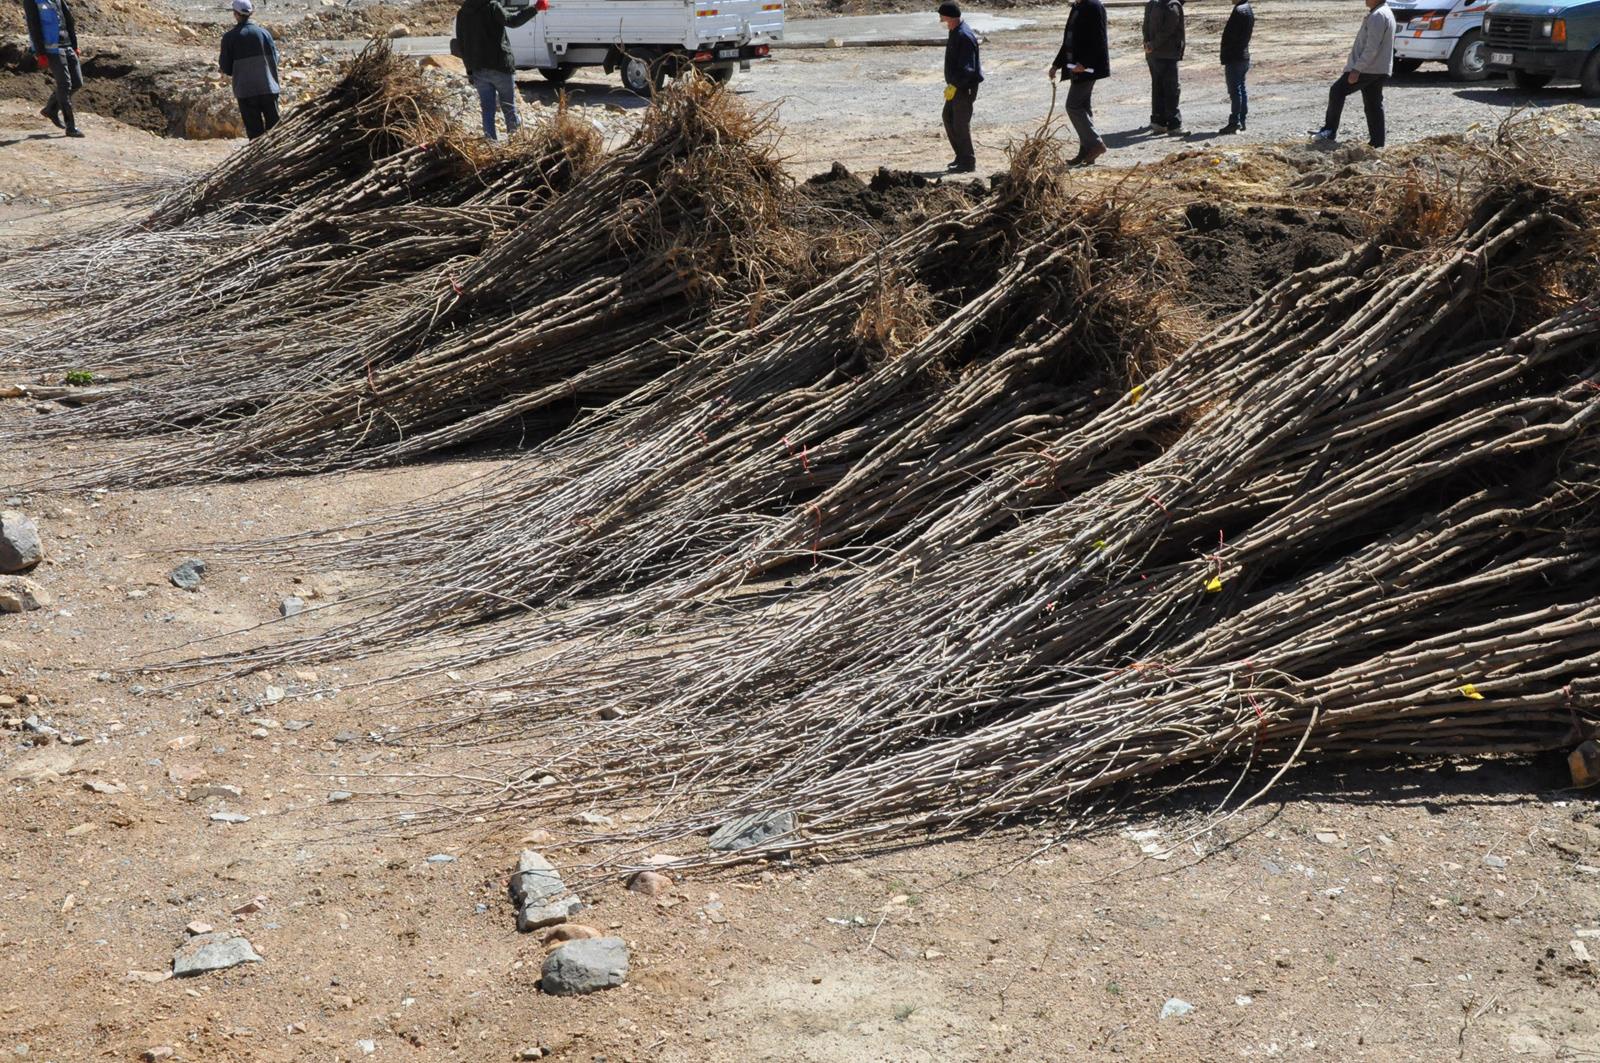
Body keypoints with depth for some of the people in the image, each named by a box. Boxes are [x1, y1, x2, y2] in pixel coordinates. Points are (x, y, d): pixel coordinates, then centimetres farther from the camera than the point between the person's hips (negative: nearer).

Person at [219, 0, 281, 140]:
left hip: (246, 90, -1)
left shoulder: (229, 37, -5)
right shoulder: (263, 32, -1)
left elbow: (226, 68, -1)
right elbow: (275, 57, 3)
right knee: (274, 126, 8)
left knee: (254, 129, 4)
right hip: (268, 87, 1)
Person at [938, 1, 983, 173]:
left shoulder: (964, 36, -21)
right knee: (948, 117, 15)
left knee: (961, 123, -5)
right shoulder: (955, 32, 11)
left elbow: (966, 68, -25)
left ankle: (968, 162, 3)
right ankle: (962, 155, 24)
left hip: (965, 87, -10)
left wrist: (954, 85, -24)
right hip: (956, 85, 10)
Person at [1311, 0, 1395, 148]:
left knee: (1337, 91, -5)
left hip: (1367, 68, -10)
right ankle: (1377, 142, 9)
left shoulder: (1377, 16, -16)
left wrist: (1357, 69, -23)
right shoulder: (1386, 13, 18)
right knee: (1374, 105, 10)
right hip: (1379, 70, 10)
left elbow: (1372, 48, -23)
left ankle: (1330, 131, -3)